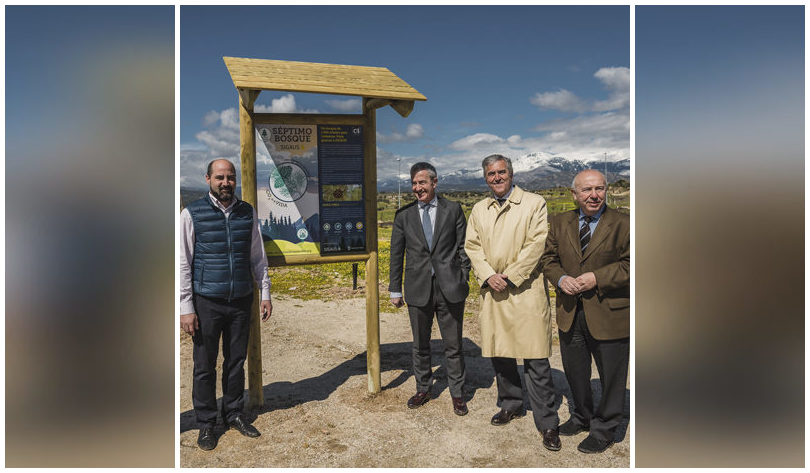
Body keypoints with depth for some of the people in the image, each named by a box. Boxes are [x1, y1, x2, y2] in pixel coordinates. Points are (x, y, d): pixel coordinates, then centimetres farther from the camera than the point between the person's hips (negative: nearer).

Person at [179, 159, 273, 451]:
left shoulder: (247, 213, 5)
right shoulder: (192, 214, -4)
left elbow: (258, 257, 11)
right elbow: (183, 263, -4)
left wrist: (265, 294, 8)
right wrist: (186, 308, -7)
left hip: (241, 301, 3)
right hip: (207, 303, -3)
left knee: (236, 361, 14)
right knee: (205, 366, 8)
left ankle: (233, 414, 32)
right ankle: (206, 424, 26)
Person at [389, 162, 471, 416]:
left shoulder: (453, 209, 1)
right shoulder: (403, 215, 4)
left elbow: (463, 247, 3)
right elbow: (396, 254, 6)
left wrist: (463, 280, -3)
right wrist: (395, 290, 6)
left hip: (449, 289, -1)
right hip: (418, 289, 2)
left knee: (453, 346, 10)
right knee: (420, 345, 16)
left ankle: (457, 394, 28)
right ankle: (423, 389, 36)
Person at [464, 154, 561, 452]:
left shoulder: (534, 204, 0)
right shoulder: (479, 209, 15)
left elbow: (536, 244, -8)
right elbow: (472, 246, 9)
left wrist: (510, 276, -13)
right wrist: (487, 275, -7)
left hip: (525, 290, -5)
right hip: (492, 291, 5)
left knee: (536, 360, -3)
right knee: (499, 353, 14)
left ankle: (547, 423, 10)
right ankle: (511, 404, 34)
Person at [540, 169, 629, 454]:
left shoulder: (623, 224, -7)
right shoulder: (560, 223, 6)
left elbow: (629, 264, -10)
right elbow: (548, 257, 9)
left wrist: (597, 278, -20)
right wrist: (561, 278, -10)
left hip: (609, 313, -4)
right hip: (570, 313, 4)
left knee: (611, 375, 10)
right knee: (574, 371, 20)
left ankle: (604, 429, 32)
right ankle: (582, 417, 44)